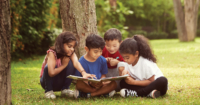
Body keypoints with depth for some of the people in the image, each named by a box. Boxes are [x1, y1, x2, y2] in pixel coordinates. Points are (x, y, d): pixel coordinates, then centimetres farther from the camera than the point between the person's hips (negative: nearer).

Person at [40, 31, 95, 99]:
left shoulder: (71, 53, -12)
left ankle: (65, 89, -5)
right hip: (47, 81, -3)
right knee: (48, 67, -35)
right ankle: (48, 91, -12)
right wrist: (64, 65, -26)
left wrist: (83, 73, -55)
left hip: (60, 83, 4)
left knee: (71, 64, -22)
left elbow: (76, 62, -35)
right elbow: (51, 73, -40)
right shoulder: (52, 53, -26)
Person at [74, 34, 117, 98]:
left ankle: (89, 94, -25)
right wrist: (90, 83, -29)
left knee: (113, 84, -22)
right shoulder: (81, 62, -9)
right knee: (79, 84, -36)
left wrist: (101, 81, -15)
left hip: (99, 85, 4)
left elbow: (103, 74, 10)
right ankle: (103, 92, -25)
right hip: (88, 85, -4)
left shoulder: (102, 60, 4)